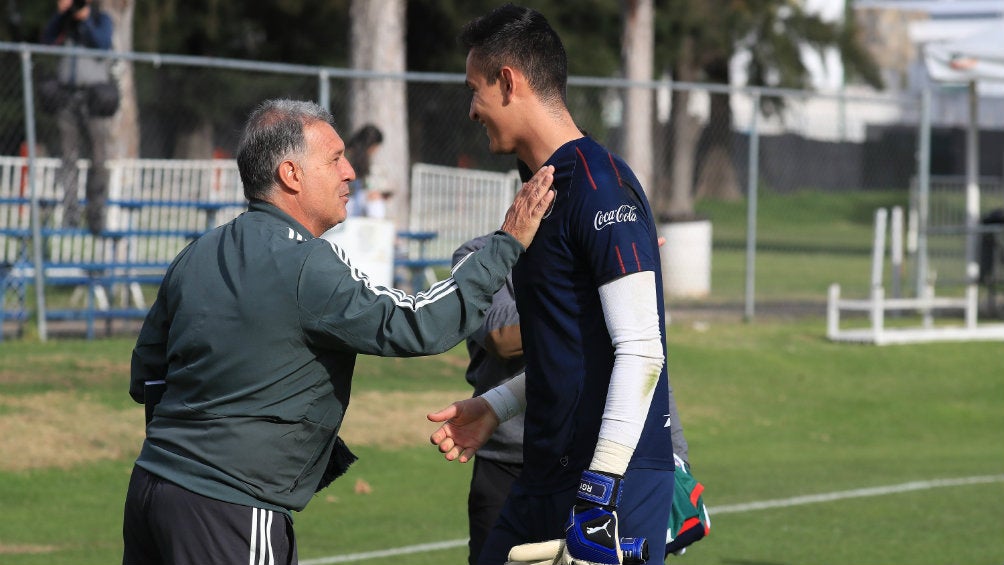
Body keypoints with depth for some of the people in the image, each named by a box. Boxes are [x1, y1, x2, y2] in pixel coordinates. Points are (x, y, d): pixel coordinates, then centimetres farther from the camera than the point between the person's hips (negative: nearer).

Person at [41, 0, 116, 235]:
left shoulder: (101, 20, 4)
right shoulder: (65, 19, 12)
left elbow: (103, 46, -10)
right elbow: (47, 40, -3)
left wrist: (85, 19, -16)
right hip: (67, 93, 2)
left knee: (99, 158, -3)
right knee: (68, 156, -3)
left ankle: (96, 217, 1)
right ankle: (69, 217, -5)